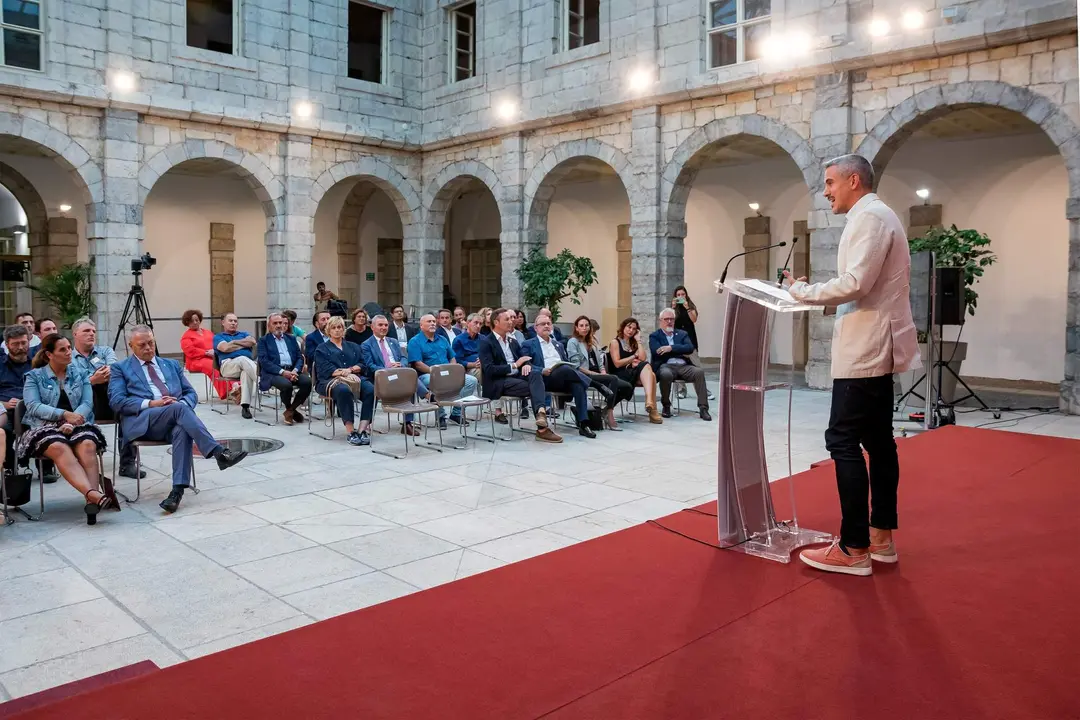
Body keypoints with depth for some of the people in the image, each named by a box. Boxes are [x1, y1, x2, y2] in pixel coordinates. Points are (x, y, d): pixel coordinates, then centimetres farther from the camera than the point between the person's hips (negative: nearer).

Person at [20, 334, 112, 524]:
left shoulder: (80, 374, 18)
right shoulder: (34, 376, 12)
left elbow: (87, 403, 5)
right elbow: (33, 406, -3)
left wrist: (71, 422, -15)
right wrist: (64, 414, -18)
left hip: (77, 425, 2)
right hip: (44, 427, -2)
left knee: (87, 444, -34)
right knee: (59, 448, -37)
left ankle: (92, 500, -49)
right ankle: (93, 494, -54)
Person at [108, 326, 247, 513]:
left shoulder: (171, 364, 25)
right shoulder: (121, 368, 15)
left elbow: (191, 394, 19)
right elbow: (116, 401, 0)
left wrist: (180, 403, -6)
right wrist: (150, 404, -13)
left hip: (173, 421, 3)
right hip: (141, 422, -3)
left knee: (182, 429, -35)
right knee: (178, 409, -33)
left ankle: (178, 489, -42)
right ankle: (219, 453, -42)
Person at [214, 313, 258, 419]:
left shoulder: (243, 334, 31)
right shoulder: (218, 337, 23)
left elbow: (252, 342, 7)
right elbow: (225, 348, -2)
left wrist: (234, 342, 7)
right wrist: (244, 344, 8)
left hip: (248, 363, 2)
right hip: (228, 365, -2)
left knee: (246, 372, -37)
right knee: (243, 359, -37)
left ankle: (245, 406, -43)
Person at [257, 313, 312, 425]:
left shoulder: (291, 339, 22)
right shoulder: (263, 340, 9)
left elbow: (300, 357, 13)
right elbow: (264, 361, -5)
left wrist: (295, 371, -9)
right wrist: (282, 372, -18)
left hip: (292, 371, 4)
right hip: (273, 373, -4)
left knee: (307, 381, -26)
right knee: (286, 384, -35)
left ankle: (290, 410, -7)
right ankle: (290, 409, -3)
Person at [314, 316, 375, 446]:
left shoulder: (353, 346, 28)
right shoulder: (322, 348, 17)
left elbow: (362, 365, 14)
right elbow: (324, 369, 1)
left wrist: (350, 370, -7)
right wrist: (343, 373, -13)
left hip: (355, 378, 3)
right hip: (330, 380, -3)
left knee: (371, 390, -31)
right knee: (344, 390, -41)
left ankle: (362, 430, -34)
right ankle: (350, 431, -37)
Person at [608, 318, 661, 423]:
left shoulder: (634, 343, 21)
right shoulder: (615, 342, 5)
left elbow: (642, 358, 2)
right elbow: (617, 363, -7)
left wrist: (638, 340, 6)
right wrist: (633, 357, 0)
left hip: (635, 374, 6)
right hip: (620, 376, -6)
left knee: (651, 375, -30)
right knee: (646, 366, -32)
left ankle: (649, 401, -49)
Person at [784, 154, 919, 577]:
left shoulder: (869, 216, -11)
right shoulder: (878, 217, 21)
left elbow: (856, 282, -23)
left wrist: (803, 292, -12)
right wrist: (820, 296, 12)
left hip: (866, 348, -11)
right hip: (876, 347, 11)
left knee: (844, 441, -10)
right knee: (878, 440, 11)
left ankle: (854, 549, -6)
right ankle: (881, 537, 19)